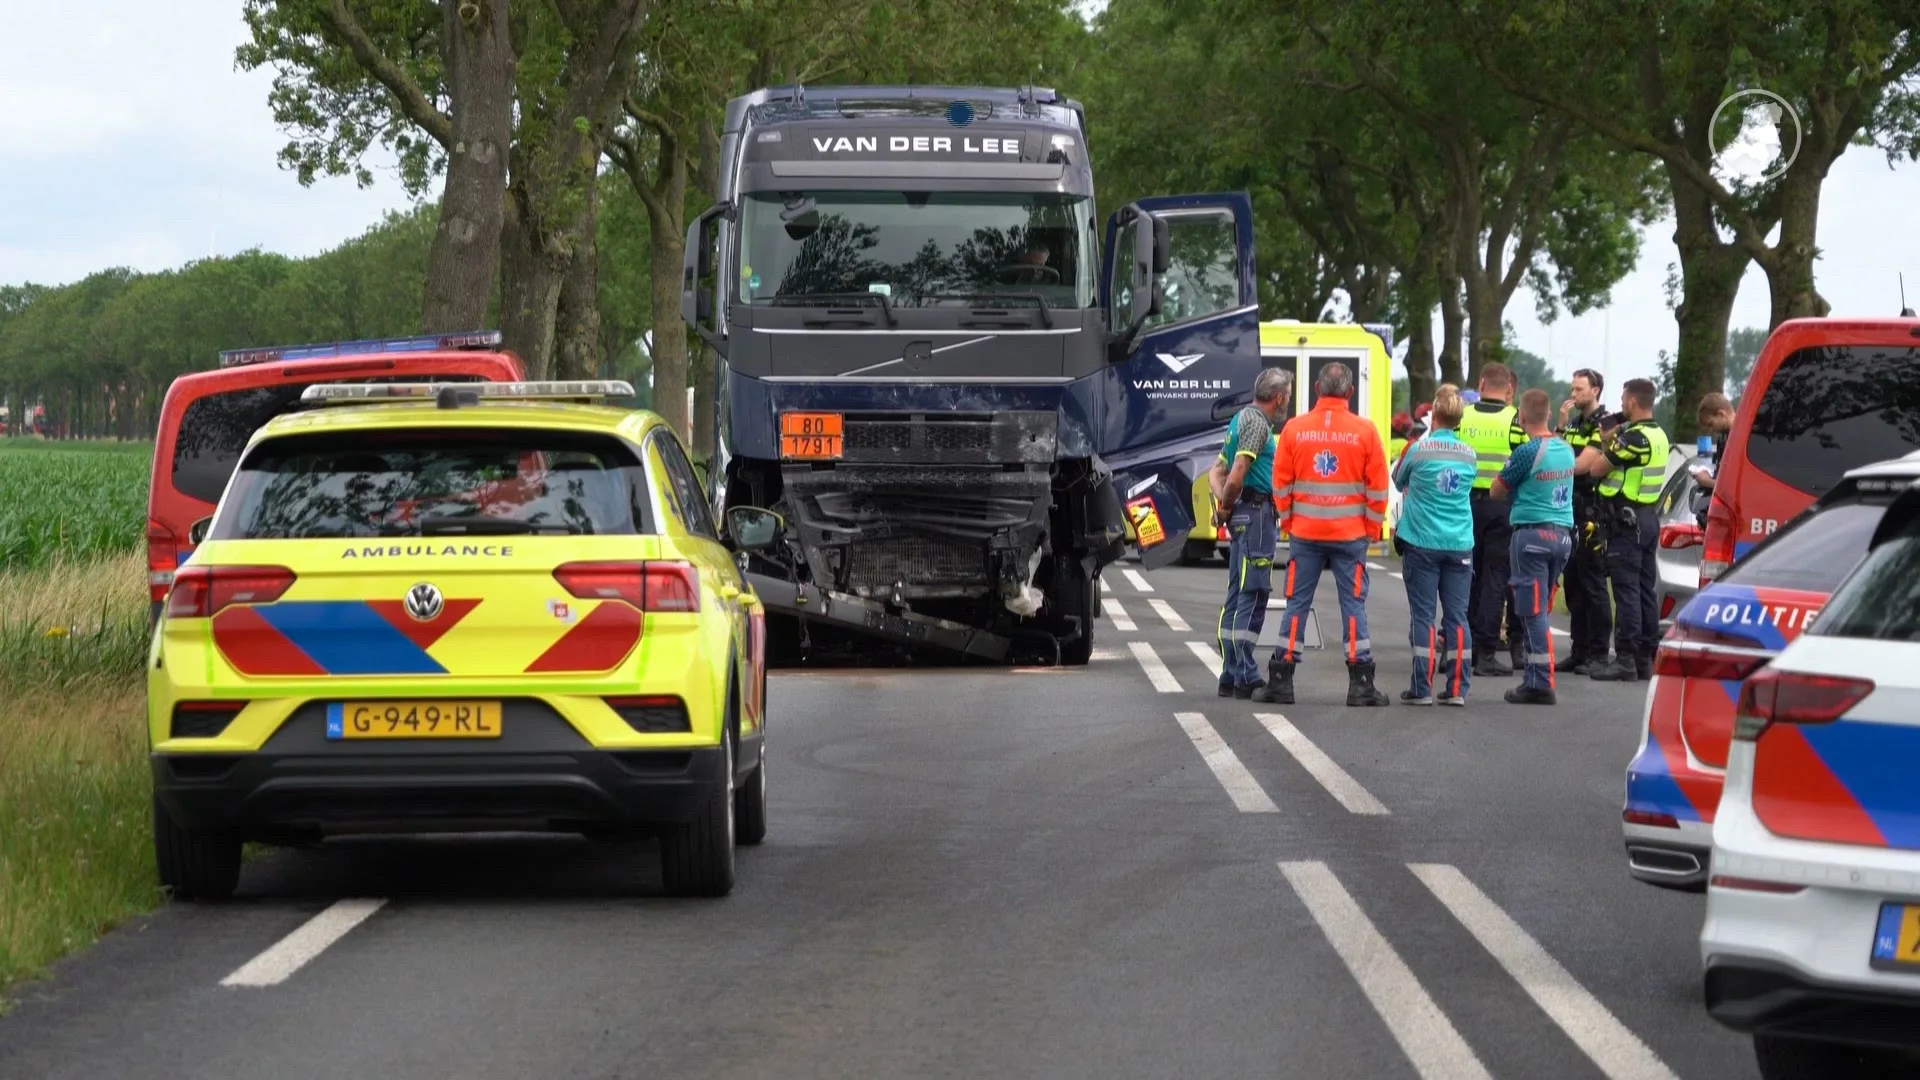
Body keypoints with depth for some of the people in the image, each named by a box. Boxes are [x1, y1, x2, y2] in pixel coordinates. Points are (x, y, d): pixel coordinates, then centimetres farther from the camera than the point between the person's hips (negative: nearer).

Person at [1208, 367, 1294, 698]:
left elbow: (1218, 470, 21)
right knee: (1252, 595, -10)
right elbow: (1239, 471, -22)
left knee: (1238, 596, 12)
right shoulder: (1257, 422, -12)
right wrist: (1227, 506, -8)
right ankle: (1245, 679, -11)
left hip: (1244, 517, 10)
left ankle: (1231, 676, 16)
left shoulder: (1243, 419, 19)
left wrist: (1222, 503, 5)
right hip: (1256, 512, -10)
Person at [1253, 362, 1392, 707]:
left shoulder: (1294, 429, -3)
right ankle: (1360, 684, 2)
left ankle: (1280, 681, 7)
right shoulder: (1365, 431, -5)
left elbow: (1281, 483, 2)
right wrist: (1373, 529, 8)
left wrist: (1287, 521, 14)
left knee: (1297, 604, 7)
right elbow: (1378, 487, -2)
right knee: (1354, 604, 4)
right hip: (1351, 535, -1)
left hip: (1304, 533, 1)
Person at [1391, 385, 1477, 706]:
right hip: (1460, 544, 3)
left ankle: (1422, 688, -1)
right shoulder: (1469, 454, 2)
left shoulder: (1420, 449, -9)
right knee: (1457, 616, 5)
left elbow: (1398, 480, 7)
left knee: (1423, 615, 1)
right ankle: (1457, 688, 4)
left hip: (1422, 543, -3)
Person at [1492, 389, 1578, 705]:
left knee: (1533, 612, -5)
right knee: (1541, 610, 13)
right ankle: (1534, 677, 14)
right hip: (1562, 534, 7)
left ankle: (1542, 684, -8)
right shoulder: (1566, 450, 9)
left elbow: (1498, 491, -4)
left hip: (1533, 533, -7)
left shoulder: (1528, 452, -13)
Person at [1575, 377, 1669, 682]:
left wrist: (1604, 442, 5)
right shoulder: (1658, 436, 14)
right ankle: (1646, 658, 14)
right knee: (1645, 591, 11)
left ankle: (1625, 659, -11)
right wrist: (1611, 440, 8)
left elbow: (1596, 468, -12)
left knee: (1626, 591, -9)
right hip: (1649, 517, 9)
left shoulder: (1633, 437, -17)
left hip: (1627, 519, -9)